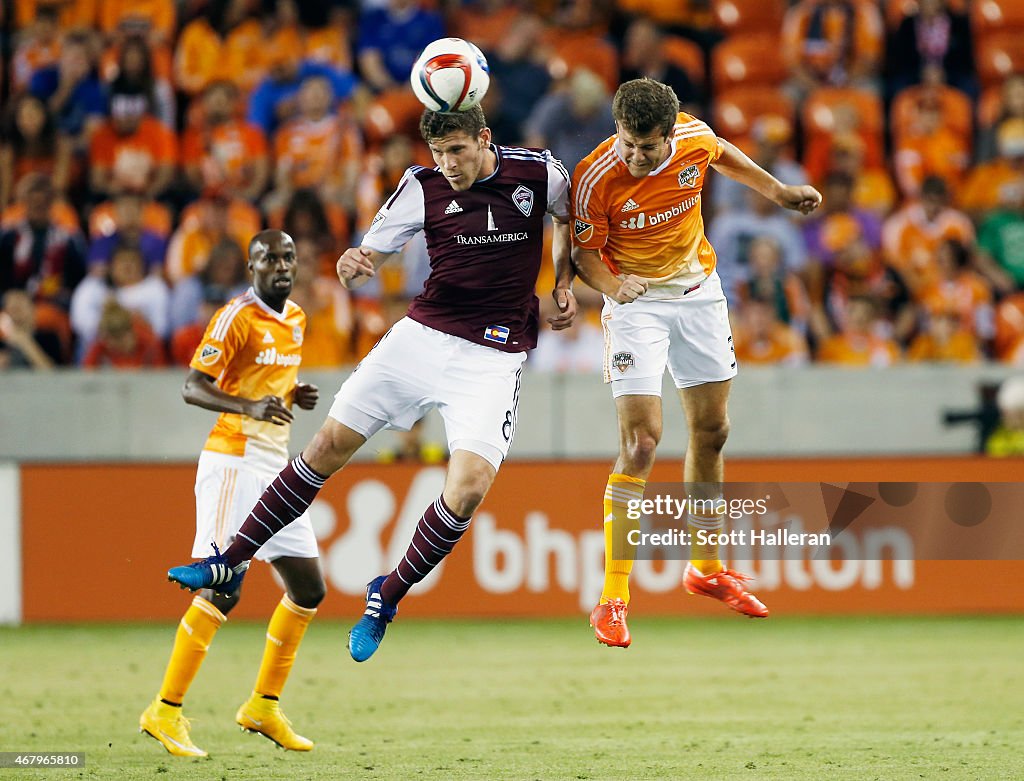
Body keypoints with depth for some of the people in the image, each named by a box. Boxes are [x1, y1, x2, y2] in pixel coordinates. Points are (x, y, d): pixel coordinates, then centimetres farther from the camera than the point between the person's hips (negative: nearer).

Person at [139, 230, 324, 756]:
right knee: (223, 589, -15)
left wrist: (295, 396, 6)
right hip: (234, 461, -9)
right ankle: (165, 711, -11)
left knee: (309, 588, 9)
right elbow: (193, 387, -16)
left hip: (276, 465, 9)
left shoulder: (296, 319, 14)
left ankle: (264, 706, 20)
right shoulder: (237, 317, -11)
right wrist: (249, 407, -32)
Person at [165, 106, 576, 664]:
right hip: (421, 335, 2)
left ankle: (387, 596, 2)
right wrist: (354, 263, -22)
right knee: (330, 446, 0)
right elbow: (372, 251, 1)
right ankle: (231, 562, 11)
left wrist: (564, 284, 4)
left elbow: (572, 217, 16)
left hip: (495, 356, -2)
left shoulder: (539, 172, -7)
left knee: (469, 487, -19)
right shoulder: (424, 187, -5)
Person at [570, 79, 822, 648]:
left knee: (712, 431, 13)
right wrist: (614, 285, -32)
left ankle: (708, 569, 33)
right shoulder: (596, 178, -26)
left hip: (699, 292, 5)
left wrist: (778, 190, 13)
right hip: (635, 302, -5)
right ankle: (614, 596, -12)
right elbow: (585, 251, -13)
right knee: (641, 443, -17)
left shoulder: (694, 138, -15)